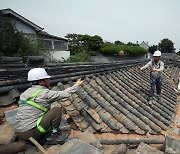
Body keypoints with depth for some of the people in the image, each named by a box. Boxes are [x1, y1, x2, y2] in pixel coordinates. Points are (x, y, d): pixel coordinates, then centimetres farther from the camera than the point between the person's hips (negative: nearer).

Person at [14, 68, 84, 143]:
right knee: (57, 110, -10)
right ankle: (53, 133, 4)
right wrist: (77, 85, 4)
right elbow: (65, 94, -10)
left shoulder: (26, 92, 6)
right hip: (30, 133, -8)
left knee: (47, 109, 21)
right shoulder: (45, 93, -18)